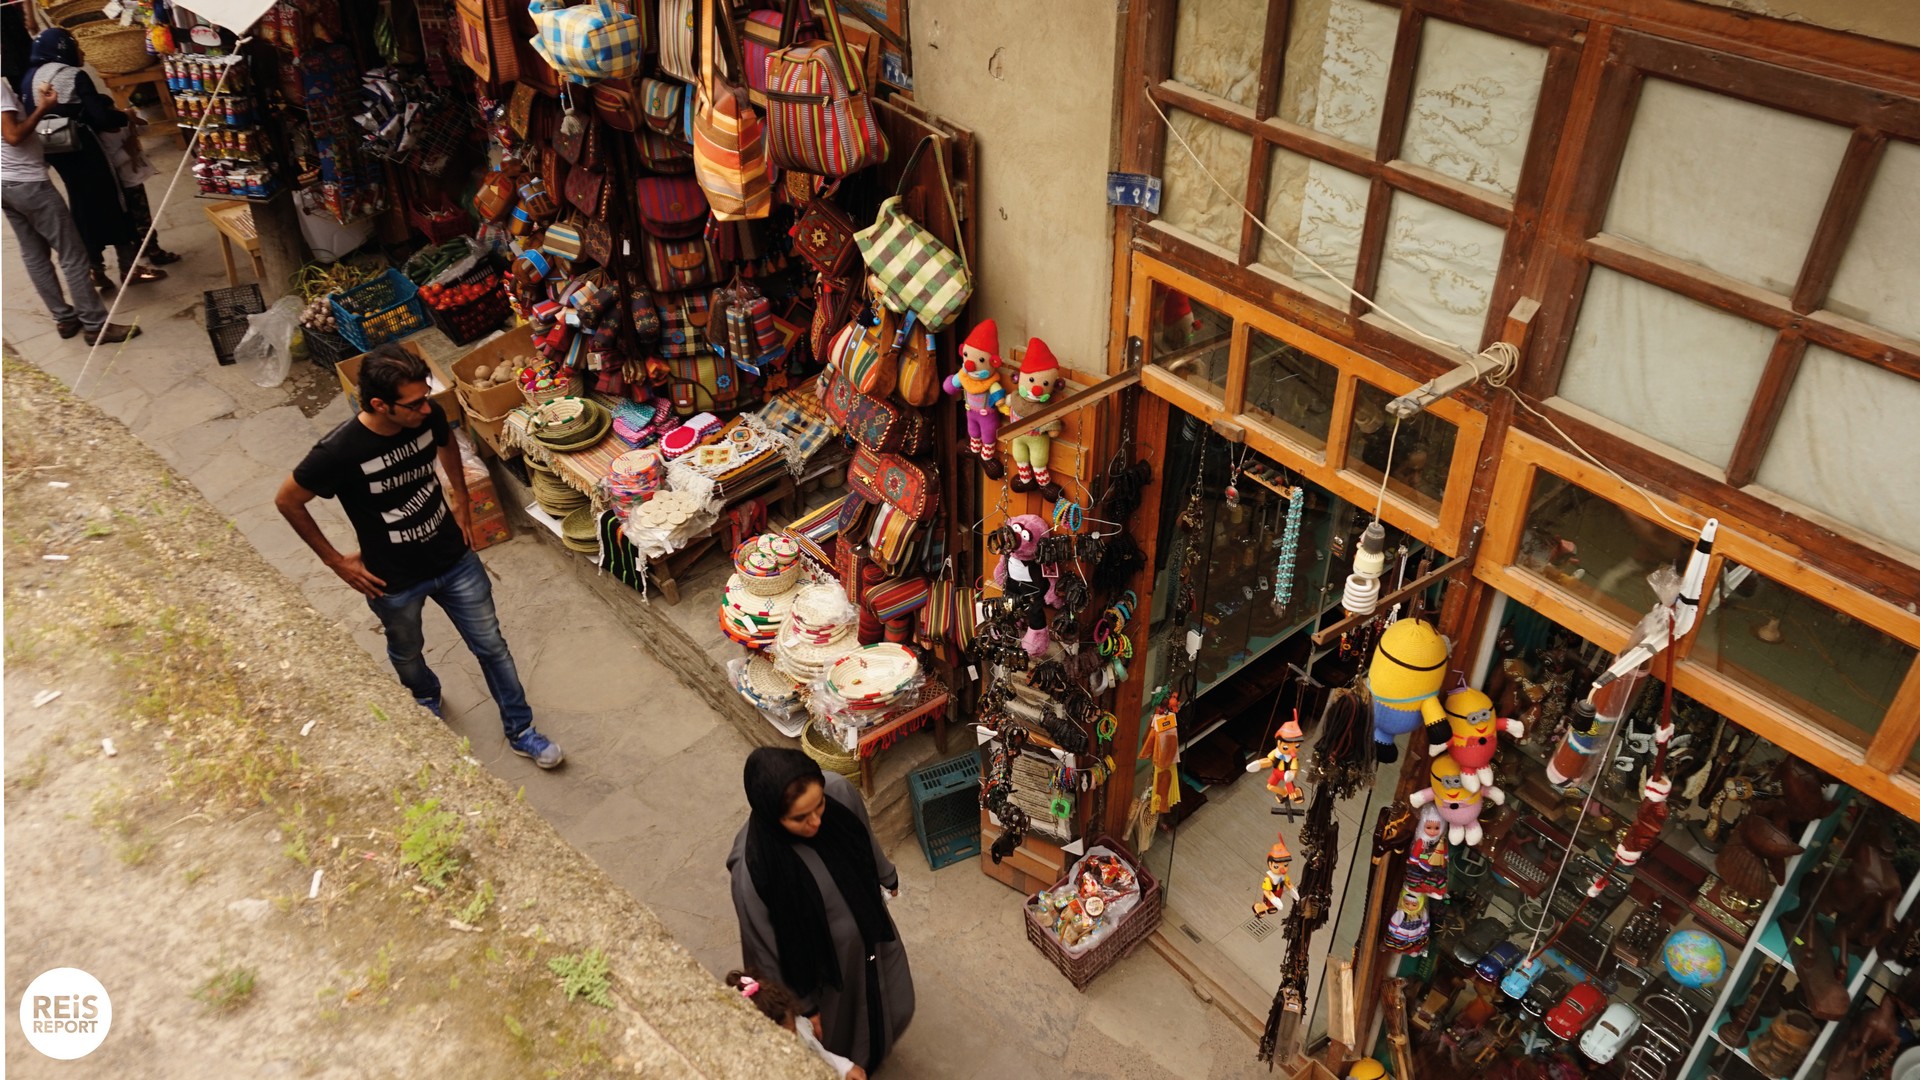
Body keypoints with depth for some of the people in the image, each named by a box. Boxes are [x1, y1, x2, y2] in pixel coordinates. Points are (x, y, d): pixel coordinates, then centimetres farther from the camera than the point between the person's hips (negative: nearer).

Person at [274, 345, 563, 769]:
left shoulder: (428, 415, -19)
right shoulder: (339, 451, -31)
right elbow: (287, 500, -14)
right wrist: (335, 560, -9)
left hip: (454, 558, 3)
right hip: (394, 580, -3)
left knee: (491, 646, 13)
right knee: (407, 654, 26)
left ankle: (520, 732, 33)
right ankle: (427, 702, 59)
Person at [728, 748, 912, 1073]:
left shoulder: (839, 791, -28)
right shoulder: (753, 867, -40)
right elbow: (769, 948, -22)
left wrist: (887, 876, 17)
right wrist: (803, 1005, -9)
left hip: (869, 929, 5)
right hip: (820, 964, -5)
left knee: (894, 1008, 32)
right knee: (836, 1041, 25)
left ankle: (870, 1056, 66)